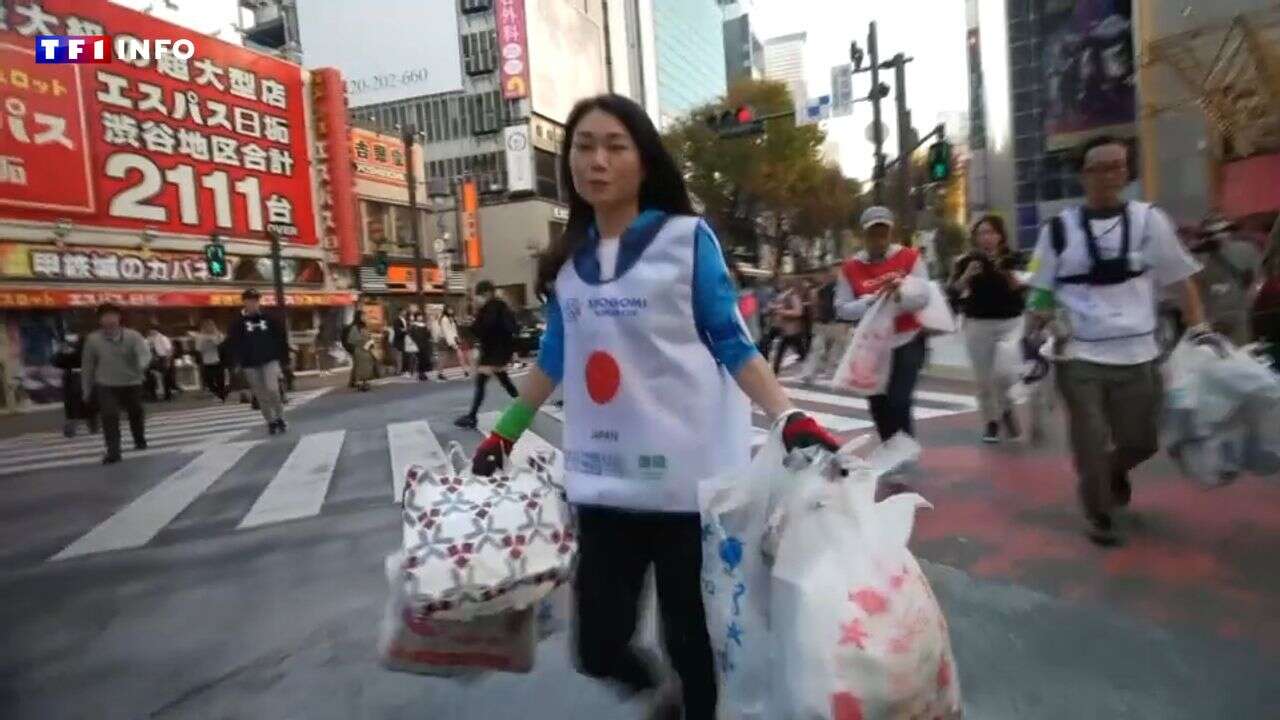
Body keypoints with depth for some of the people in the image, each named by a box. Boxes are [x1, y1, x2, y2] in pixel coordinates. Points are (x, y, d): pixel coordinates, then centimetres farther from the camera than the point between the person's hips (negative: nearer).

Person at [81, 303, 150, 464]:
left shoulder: (133, 336, -11)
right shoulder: (93, 339, -6)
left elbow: (144, 351, -28)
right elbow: (87, 365, 3)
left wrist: (143, 364, -53)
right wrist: (86, 389, 6)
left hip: (132, 383, 0)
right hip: (106, 385, 0)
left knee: (136, 414, 16)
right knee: (109, 417, -12)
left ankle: (140, 440, 42)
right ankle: (113, 452, -7)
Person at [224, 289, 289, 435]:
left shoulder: (269, 319, 4)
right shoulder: (238, 323, 1)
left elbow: (280, 339, 8)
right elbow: (232, 344, 0)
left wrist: (283, 357, 5)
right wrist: (236, 362, -8)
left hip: (270, 360, -1)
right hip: (250, 364, 1)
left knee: (272, 389, -17)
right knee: (261, 395, 5)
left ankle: (280, 418, 1)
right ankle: (271, 422, 16)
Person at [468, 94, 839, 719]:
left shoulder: (687, 238, -2)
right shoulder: (567, 260, 10)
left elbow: (732, 343, -4)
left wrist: (790, 418, -18)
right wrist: (503, 435, 20)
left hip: (687, 477, -4)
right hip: (603, 480, 4)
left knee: (692, 637, 8)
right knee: (598, 645, 10)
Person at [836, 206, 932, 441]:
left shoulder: (910, 257, -3)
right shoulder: (850, 268, -1)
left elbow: (923, 297, -9)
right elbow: (842, 309, -5)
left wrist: (901, 294, -28)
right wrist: (869, 302, -22)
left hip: (908, 342, -2)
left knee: (898, 403, -15)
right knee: (879, 408, 9)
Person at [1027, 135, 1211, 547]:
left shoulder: (1149, 220, 4)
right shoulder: (1059, 229, 1)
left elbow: (1181, 278, 8)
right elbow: (1039, 292, 5)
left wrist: (1199, 330, -1)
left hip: (1137, 356, 2)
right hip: (1079, 357, -2)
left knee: (1141, 441, 9)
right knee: (1090, 446, 0)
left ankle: (1116, 470, 43)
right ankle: (1098, 516, 21)